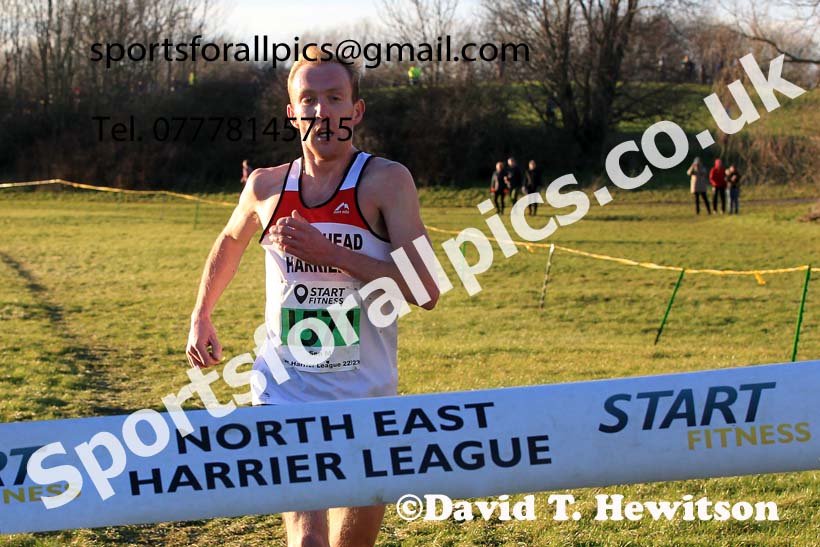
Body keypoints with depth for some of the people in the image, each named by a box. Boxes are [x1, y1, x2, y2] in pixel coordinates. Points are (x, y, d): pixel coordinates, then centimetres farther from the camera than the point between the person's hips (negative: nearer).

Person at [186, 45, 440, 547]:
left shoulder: (386, 181, -7)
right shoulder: (267, 187, 3)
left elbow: (427, 291, -16)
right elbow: (230, 241, 27)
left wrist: (331, 253, -20)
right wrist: (201, 318, 25)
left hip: (366, 398, 0)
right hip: (286, 395, 1)